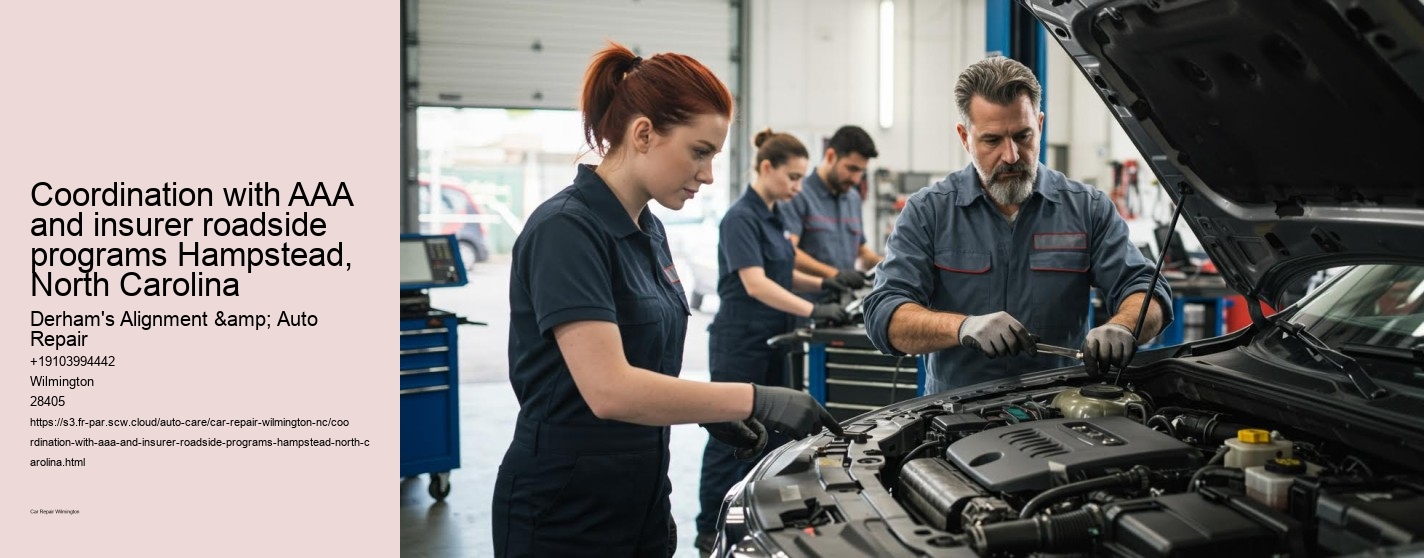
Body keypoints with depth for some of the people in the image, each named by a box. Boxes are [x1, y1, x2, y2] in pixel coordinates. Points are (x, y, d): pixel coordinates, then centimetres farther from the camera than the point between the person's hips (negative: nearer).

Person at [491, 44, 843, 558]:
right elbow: (609, 389, -29)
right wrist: (756, 400, -26)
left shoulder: (648, 231, 8)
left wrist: (709, 410, 2)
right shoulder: (566, 230, -19)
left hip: (640, 501, 8)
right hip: (563, 516, -8)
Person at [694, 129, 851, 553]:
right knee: (731, 438, 0)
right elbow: (755, 283, -26)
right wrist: (813, 310, -32)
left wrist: (822, 283, 6)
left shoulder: (773, 215, 11)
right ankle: (710, 530, 11)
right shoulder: (741, 218, -16)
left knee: (773, 435, 12)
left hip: (772, 342, 9)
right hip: (740, 341, -9)